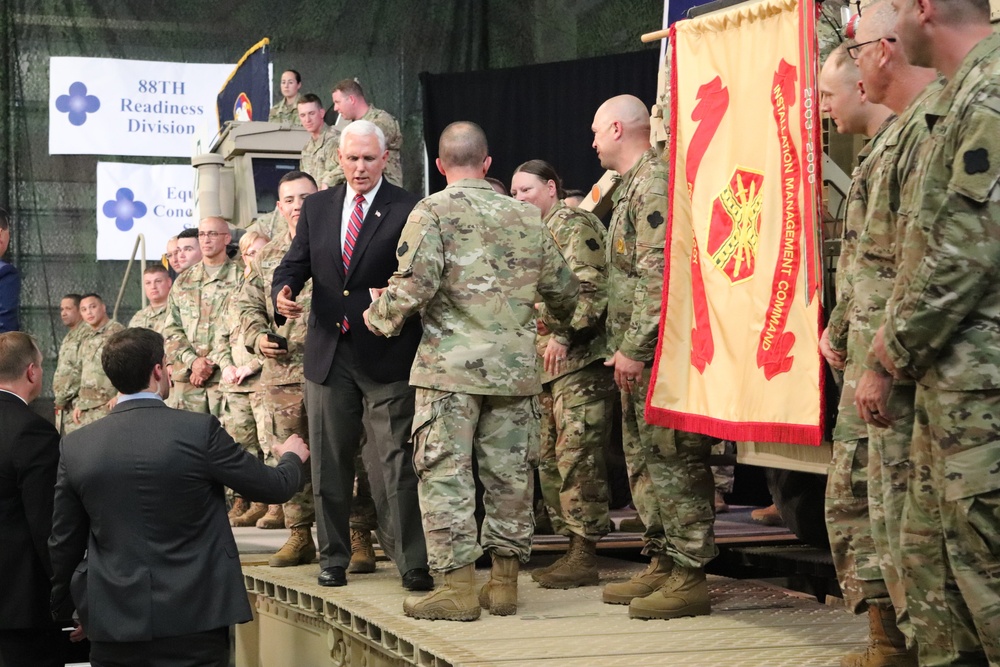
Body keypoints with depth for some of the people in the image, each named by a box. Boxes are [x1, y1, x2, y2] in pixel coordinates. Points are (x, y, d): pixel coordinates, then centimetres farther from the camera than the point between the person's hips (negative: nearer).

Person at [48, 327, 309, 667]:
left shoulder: (75, 446, -1)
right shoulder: (200, 431, -10)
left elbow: (63, 545, 6)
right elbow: (275, 487, 1)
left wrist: (62, 612, 22)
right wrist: (292, 457, 24)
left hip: (113, 628, 3)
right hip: (193, 624, -3)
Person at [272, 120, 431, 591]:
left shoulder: (406, 210, -3)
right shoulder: (317, 208, 12)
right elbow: (294, 263, 11)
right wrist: (283, 293, -11)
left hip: (386, 354, -5)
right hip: (328, 352, 5)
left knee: (398, 460, -5)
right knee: (329, 460, 11)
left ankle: (414, 564, -1)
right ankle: (333, 556, 22)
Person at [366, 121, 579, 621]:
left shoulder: (433, 211, -3)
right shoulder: (526, 216, 11)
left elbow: (415, 283, -14)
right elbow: (562, 287, 17)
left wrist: (379, 317, 5)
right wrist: (560, 324, 38)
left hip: (451, 365, -4)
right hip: (516, 366, 5)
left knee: (446, 473, -1)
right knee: (509, 474, 9)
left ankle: (459, 588, -3)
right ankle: (504, 583, 14)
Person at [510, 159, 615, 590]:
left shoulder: (573, 225, -6)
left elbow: (590, 288, -18)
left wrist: (564, 335, -23)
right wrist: (534, 346, 20)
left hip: (579, 361, -10)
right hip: (549, 367, 10)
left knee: (577, 457, -11)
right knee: (551, 458, 10)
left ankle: (585, 557, -9)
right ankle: (573, 547, 17)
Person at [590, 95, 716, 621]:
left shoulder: (655, 183, -14)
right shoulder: (631, 186, 20)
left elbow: (658, 275, -22)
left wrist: (634, 347, -22)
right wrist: (624, 346, 20)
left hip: (656, 354, -11)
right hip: (638, 355, 11)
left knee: (671, 459, -8)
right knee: (643, 459, 15)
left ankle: (689, 577, -5)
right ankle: (661, 565, 23)